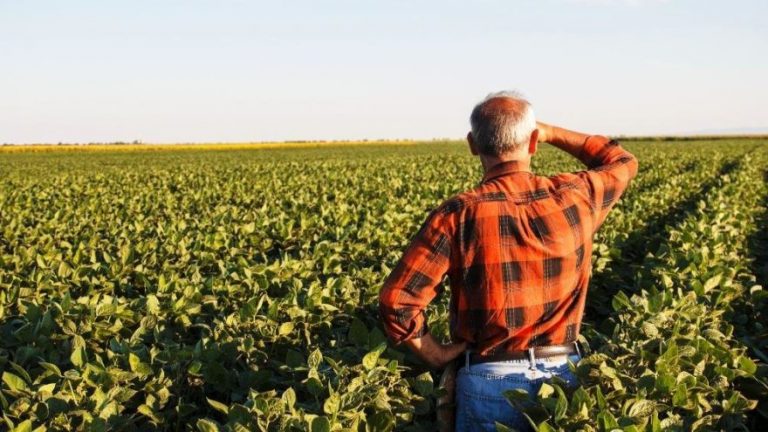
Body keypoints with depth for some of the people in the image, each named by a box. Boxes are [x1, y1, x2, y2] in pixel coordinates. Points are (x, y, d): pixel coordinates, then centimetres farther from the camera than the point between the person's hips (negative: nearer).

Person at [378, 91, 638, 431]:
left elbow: (396, 302, -17)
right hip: (565, 376, 3)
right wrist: (551, 133, 17)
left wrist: (437, 357, -3)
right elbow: (622, 162, 18)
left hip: (490, 380, -2)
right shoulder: (575, 197, -6)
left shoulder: (458, 215, -14)